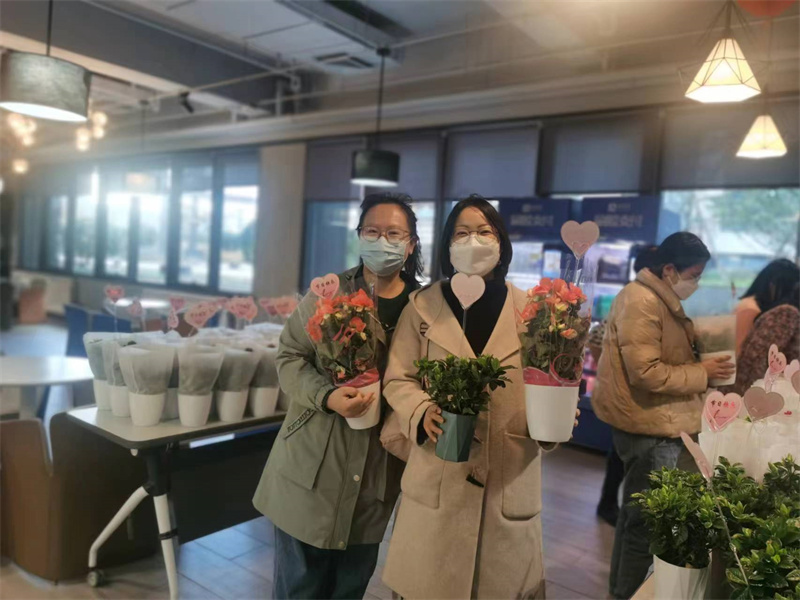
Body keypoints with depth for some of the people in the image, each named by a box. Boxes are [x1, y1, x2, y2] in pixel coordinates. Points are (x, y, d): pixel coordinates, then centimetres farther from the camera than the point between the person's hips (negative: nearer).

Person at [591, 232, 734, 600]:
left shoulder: (661, 300, 14)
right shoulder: (642, 303, -19)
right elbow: (646, 373, -24)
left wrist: (701, 368, 7)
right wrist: (703, 373, -15)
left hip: (655, 423, 11)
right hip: (649, 426, -11)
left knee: (637, 513, 22)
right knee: (646, 519, 0)